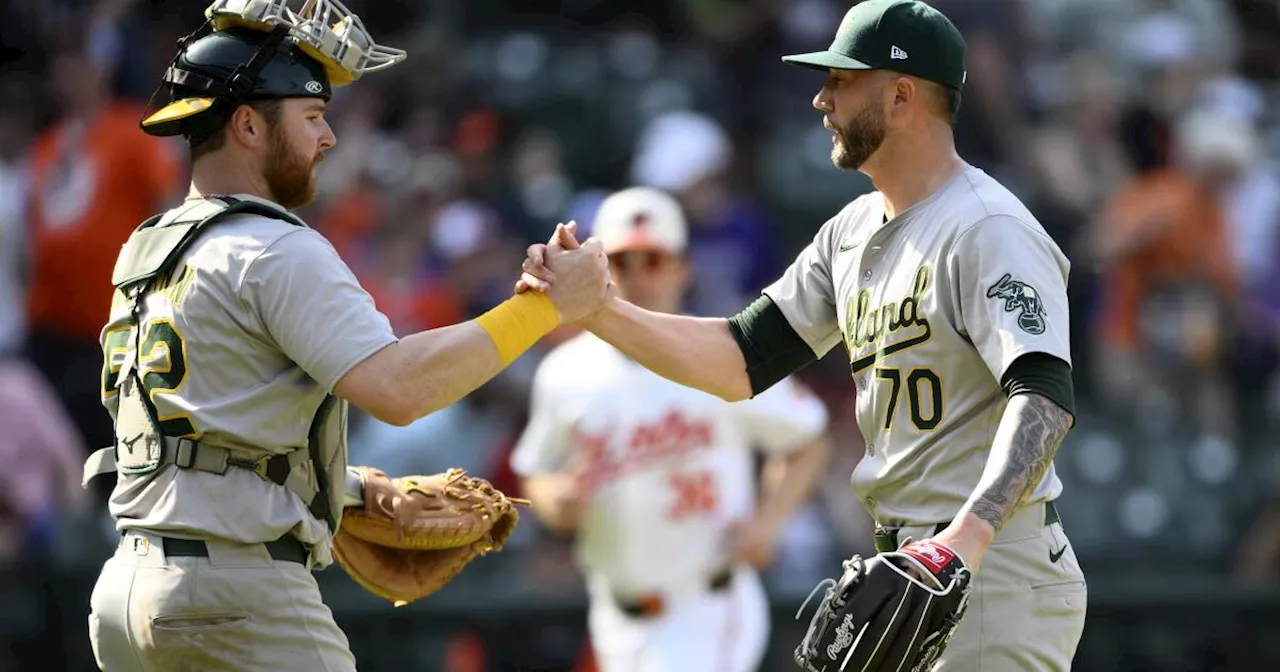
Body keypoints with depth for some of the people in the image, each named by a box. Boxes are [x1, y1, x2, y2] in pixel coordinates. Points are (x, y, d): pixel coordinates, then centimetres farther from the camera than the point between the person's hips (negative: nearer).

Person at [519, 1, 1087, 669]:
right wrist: (597, 309, -1)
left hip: (997, 571, -10)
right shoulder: (854, 231, 15)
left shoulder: (988, 231, -15)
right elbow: (744, 361, 13)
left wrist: (970, 534, -44)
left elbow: (1044, 395, -28)